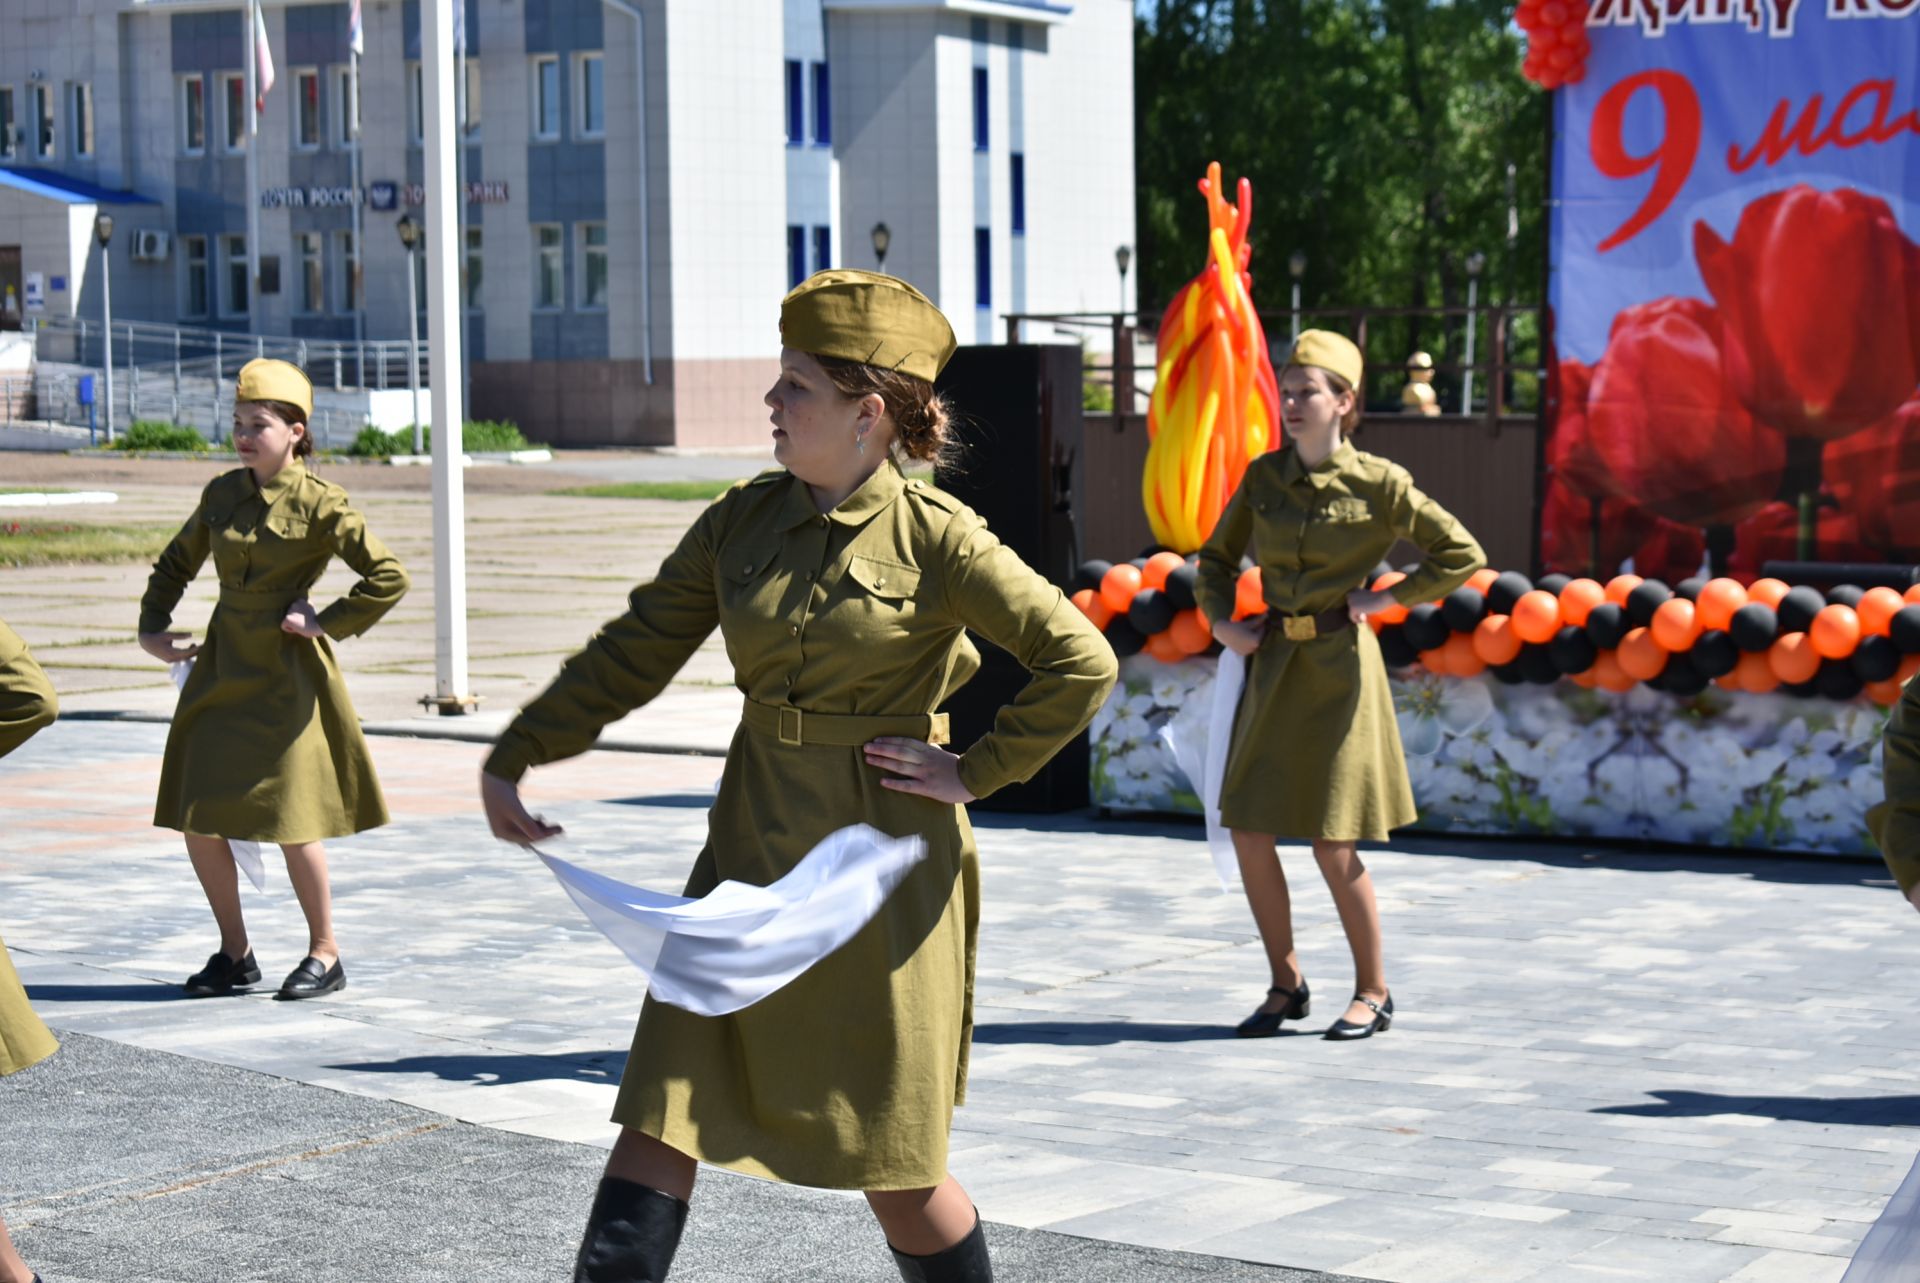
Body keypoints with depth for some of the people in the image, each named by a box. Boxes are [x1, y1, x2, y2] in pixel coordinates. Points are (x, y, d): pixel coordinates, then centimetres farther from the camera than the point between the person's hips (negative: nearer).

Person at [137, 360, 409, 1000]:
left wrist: (327, 623, -12)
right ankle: (235, 953, 19)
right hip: (221, 669, 6)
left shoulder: (319, 504, -10)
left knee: (291, 817, -4)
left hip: (287, 676, -6)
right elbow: (176, 564, 22)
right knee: (196, 819, 4)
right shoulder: (221, 494, 7)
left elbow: (388, 579, -14)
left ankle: (325, 954, 12)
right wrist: (152, 628, 13)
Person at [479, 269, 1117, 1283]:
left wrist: (977, 773, -8)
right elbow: (633, 653, 10)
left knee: (890, 1163, 5)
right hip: (752, 854, 5)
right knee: (663, 1122, -2)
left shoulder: (934, 537, -10)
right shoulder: (741, 522, 4)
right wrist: (513, 759, 5)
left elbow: (1081, 661, -10)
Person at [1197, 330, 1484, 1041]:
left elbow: (1463, 555, -2)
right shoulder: (1263, 476, 5)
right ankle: (1287, 984, 19)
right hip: (1272, 664, 5)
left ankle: (1373, 992, 14)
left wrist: (1386, 598, -5)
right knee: (1249, 833, 2)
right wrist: (1220, 621, 4)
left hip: (1339, 669, -5)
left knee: (1332, 844, -4)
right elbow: (1216, 557, 19)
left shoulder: (1378, 483, -7)